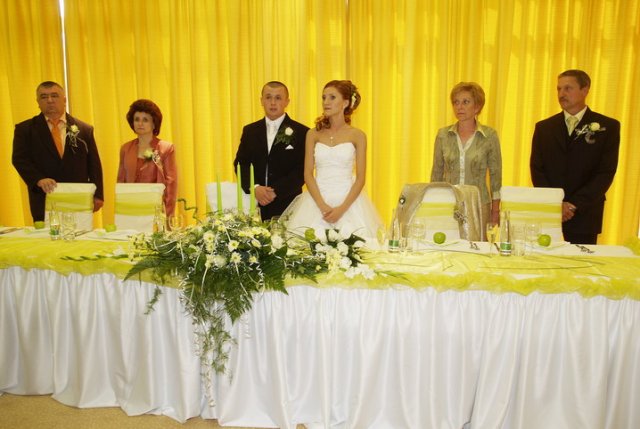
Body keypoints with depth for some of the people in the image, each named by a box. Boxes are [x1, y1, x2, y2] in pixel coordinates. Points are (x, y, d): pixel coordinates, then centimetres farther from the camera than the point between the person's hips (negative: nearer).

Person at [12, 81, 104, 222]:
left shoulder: (84, 129, 9)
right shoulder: (25, 129, 9)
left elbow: (94, 165, 7)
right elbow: (20, 159, -2)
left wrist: (97, 195, -1)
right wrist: (39, 180, -20)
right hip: (44, 203, 0)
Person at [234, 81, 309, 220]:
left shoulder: (301, 132, -1)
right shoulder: (250, 130, 12)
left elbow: (302, 170, -6)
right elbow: (240, 164, 7)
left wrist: (276, 191, -15)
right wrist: (255, 188, -11)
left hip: (286, 205, -2)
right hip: (255, 205, 3)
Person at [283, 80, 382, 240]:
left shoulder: (357, 135, 2)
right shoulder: (313, 134, 6)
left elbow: (360, 178, -1)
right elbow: (308, 173, 1)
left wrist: (342, 208, -13)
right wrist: (322, 206, -12)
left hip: (348, 200, -1)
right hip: (317, 200, 1)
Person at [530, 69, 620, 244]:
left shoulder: (608, 127, 2)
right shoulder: (544, 127, 8)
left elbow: (606, 173, -5)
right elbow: (536, 170, 2)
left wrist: (574, 204, -14)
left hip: (584, 217, -1)